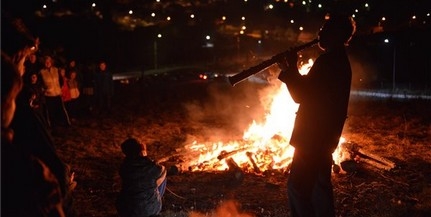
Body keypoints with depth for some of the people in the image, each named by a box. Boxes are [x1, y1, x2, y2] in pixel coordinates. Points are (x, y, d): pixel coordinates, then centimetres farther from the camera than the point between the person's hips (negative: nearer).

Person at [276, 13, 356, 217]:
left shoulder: (329, 60, -19)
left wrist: (291, 67, -9)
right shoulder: (338, 60, 14)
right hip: (323, 134, 11)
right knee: (319, 184, 19)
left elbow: (302, 94, -20)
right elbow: (310, 90, 20)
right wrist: (289, 70, 10)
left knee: (297, 186, -8)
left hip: (315, 135, -11)